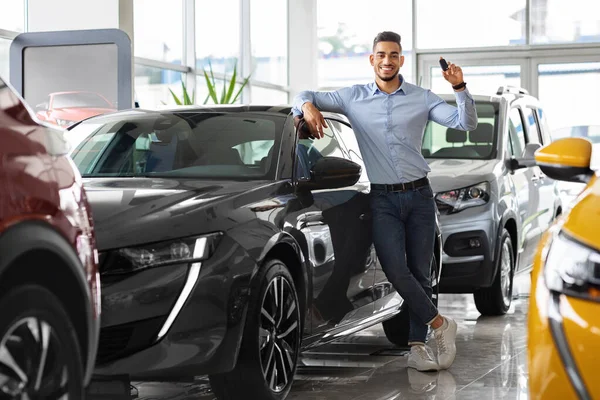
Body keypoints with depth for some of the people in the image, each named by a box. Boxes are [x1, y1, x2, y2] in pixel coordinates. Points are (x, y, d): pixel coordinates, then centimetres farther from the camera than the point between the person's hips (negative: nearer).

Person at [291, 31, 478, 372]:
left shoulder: (422, 98, 6)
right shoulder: (353, 98, 7)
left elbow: (467, 123, -2)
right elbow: (304, 96, 13)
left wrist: (460, 88, -18)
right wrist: (307, 106, -11)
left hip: (419, 194, 1)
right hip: (382, 199, 0)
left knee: (420, 273, 3)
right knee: (396, 270, -16)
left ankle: (417, 344, 12)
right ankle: (440, 324, 0)